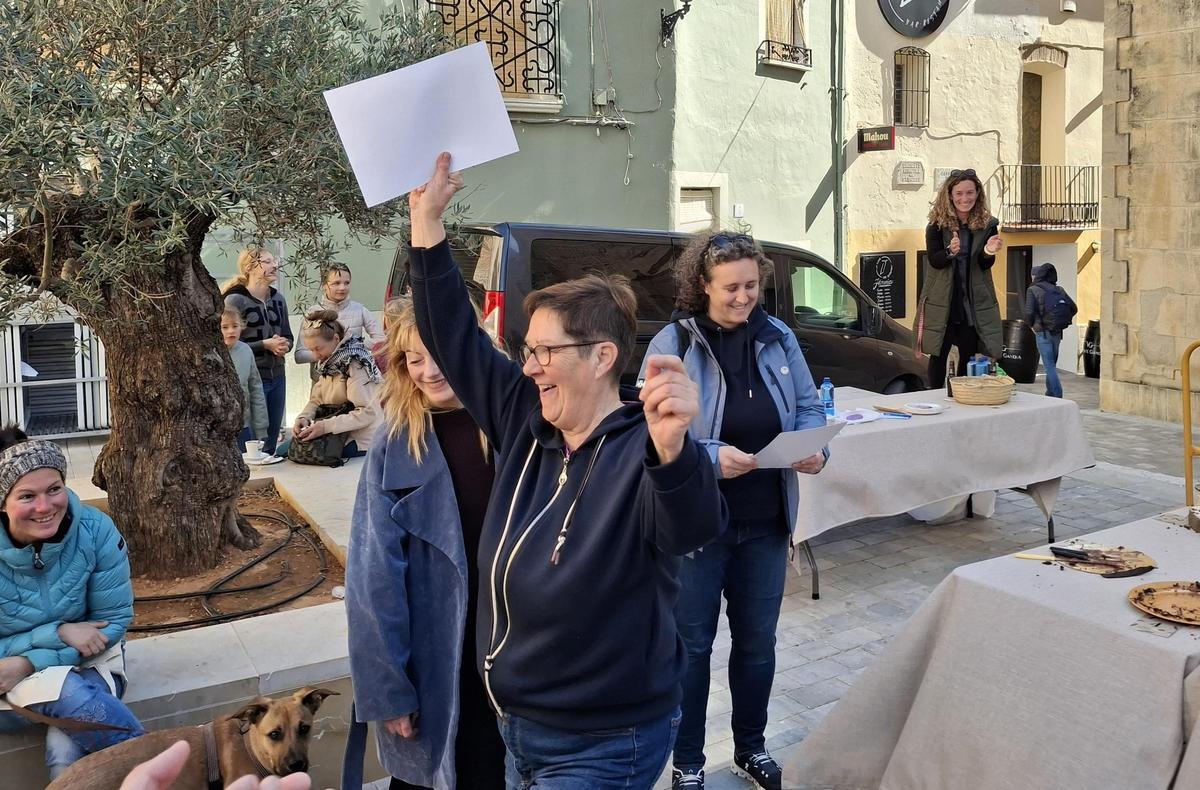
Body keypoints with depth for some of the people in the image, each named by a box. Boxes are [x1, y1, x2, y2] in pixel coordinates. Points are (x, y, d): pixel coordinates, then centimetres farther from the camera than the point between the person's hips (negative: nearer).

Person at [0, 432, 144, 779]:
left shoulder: (97, 531, -19)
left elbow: (114, 621, -12)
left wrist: (30, 663, -22)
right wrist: (58, 633, -26)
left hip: (85, 660, 0)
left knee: (64, 752, -31)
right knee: (70, 696, -33)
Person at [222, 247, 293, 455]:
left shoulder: (278, 298, 9)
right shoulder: (235, 300, -9)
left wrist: (284, 345, -5)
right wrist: (265, 345, -17)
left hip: (277, 377, 6)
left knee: (272, 438, 12)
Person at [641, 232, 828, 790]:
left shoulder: (778, 338, 4)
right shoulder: (672, 344, -10)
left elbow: (807, 406, 9)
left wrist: (814, 446, -12)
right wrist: (710, 457, -29)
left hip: (766, 520, 4)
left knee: (757, 640, 17)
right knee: (692, 644, 9)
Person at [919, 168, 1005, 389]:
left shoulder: (987, 224, 2)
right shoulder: (937, 224, -3)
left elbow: (985, 265, -1)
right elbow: (933, 260, -11)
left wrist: (988, 252, -24)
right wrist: (950, 251, -32)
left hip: (974, 302, 2)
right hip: (942, 300, -2)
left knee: (969, 357, 8)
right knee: (939, 354, 4)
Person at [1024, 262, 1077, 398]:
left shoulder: (1033, 290, -6)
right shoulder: (1059, 290, 9)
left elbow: (1029, 312, -17)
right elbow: (1074, 308, 5)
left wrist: (1032, 325, 1)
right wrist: (1062, 322, 13)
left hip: (1043, 332, -6)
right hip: (1058, 333, 6)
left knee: (1049, 365, -4)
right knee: (1052, 364, 17)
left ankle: (1057, 395, -10)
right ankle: (1050, 394, 25)